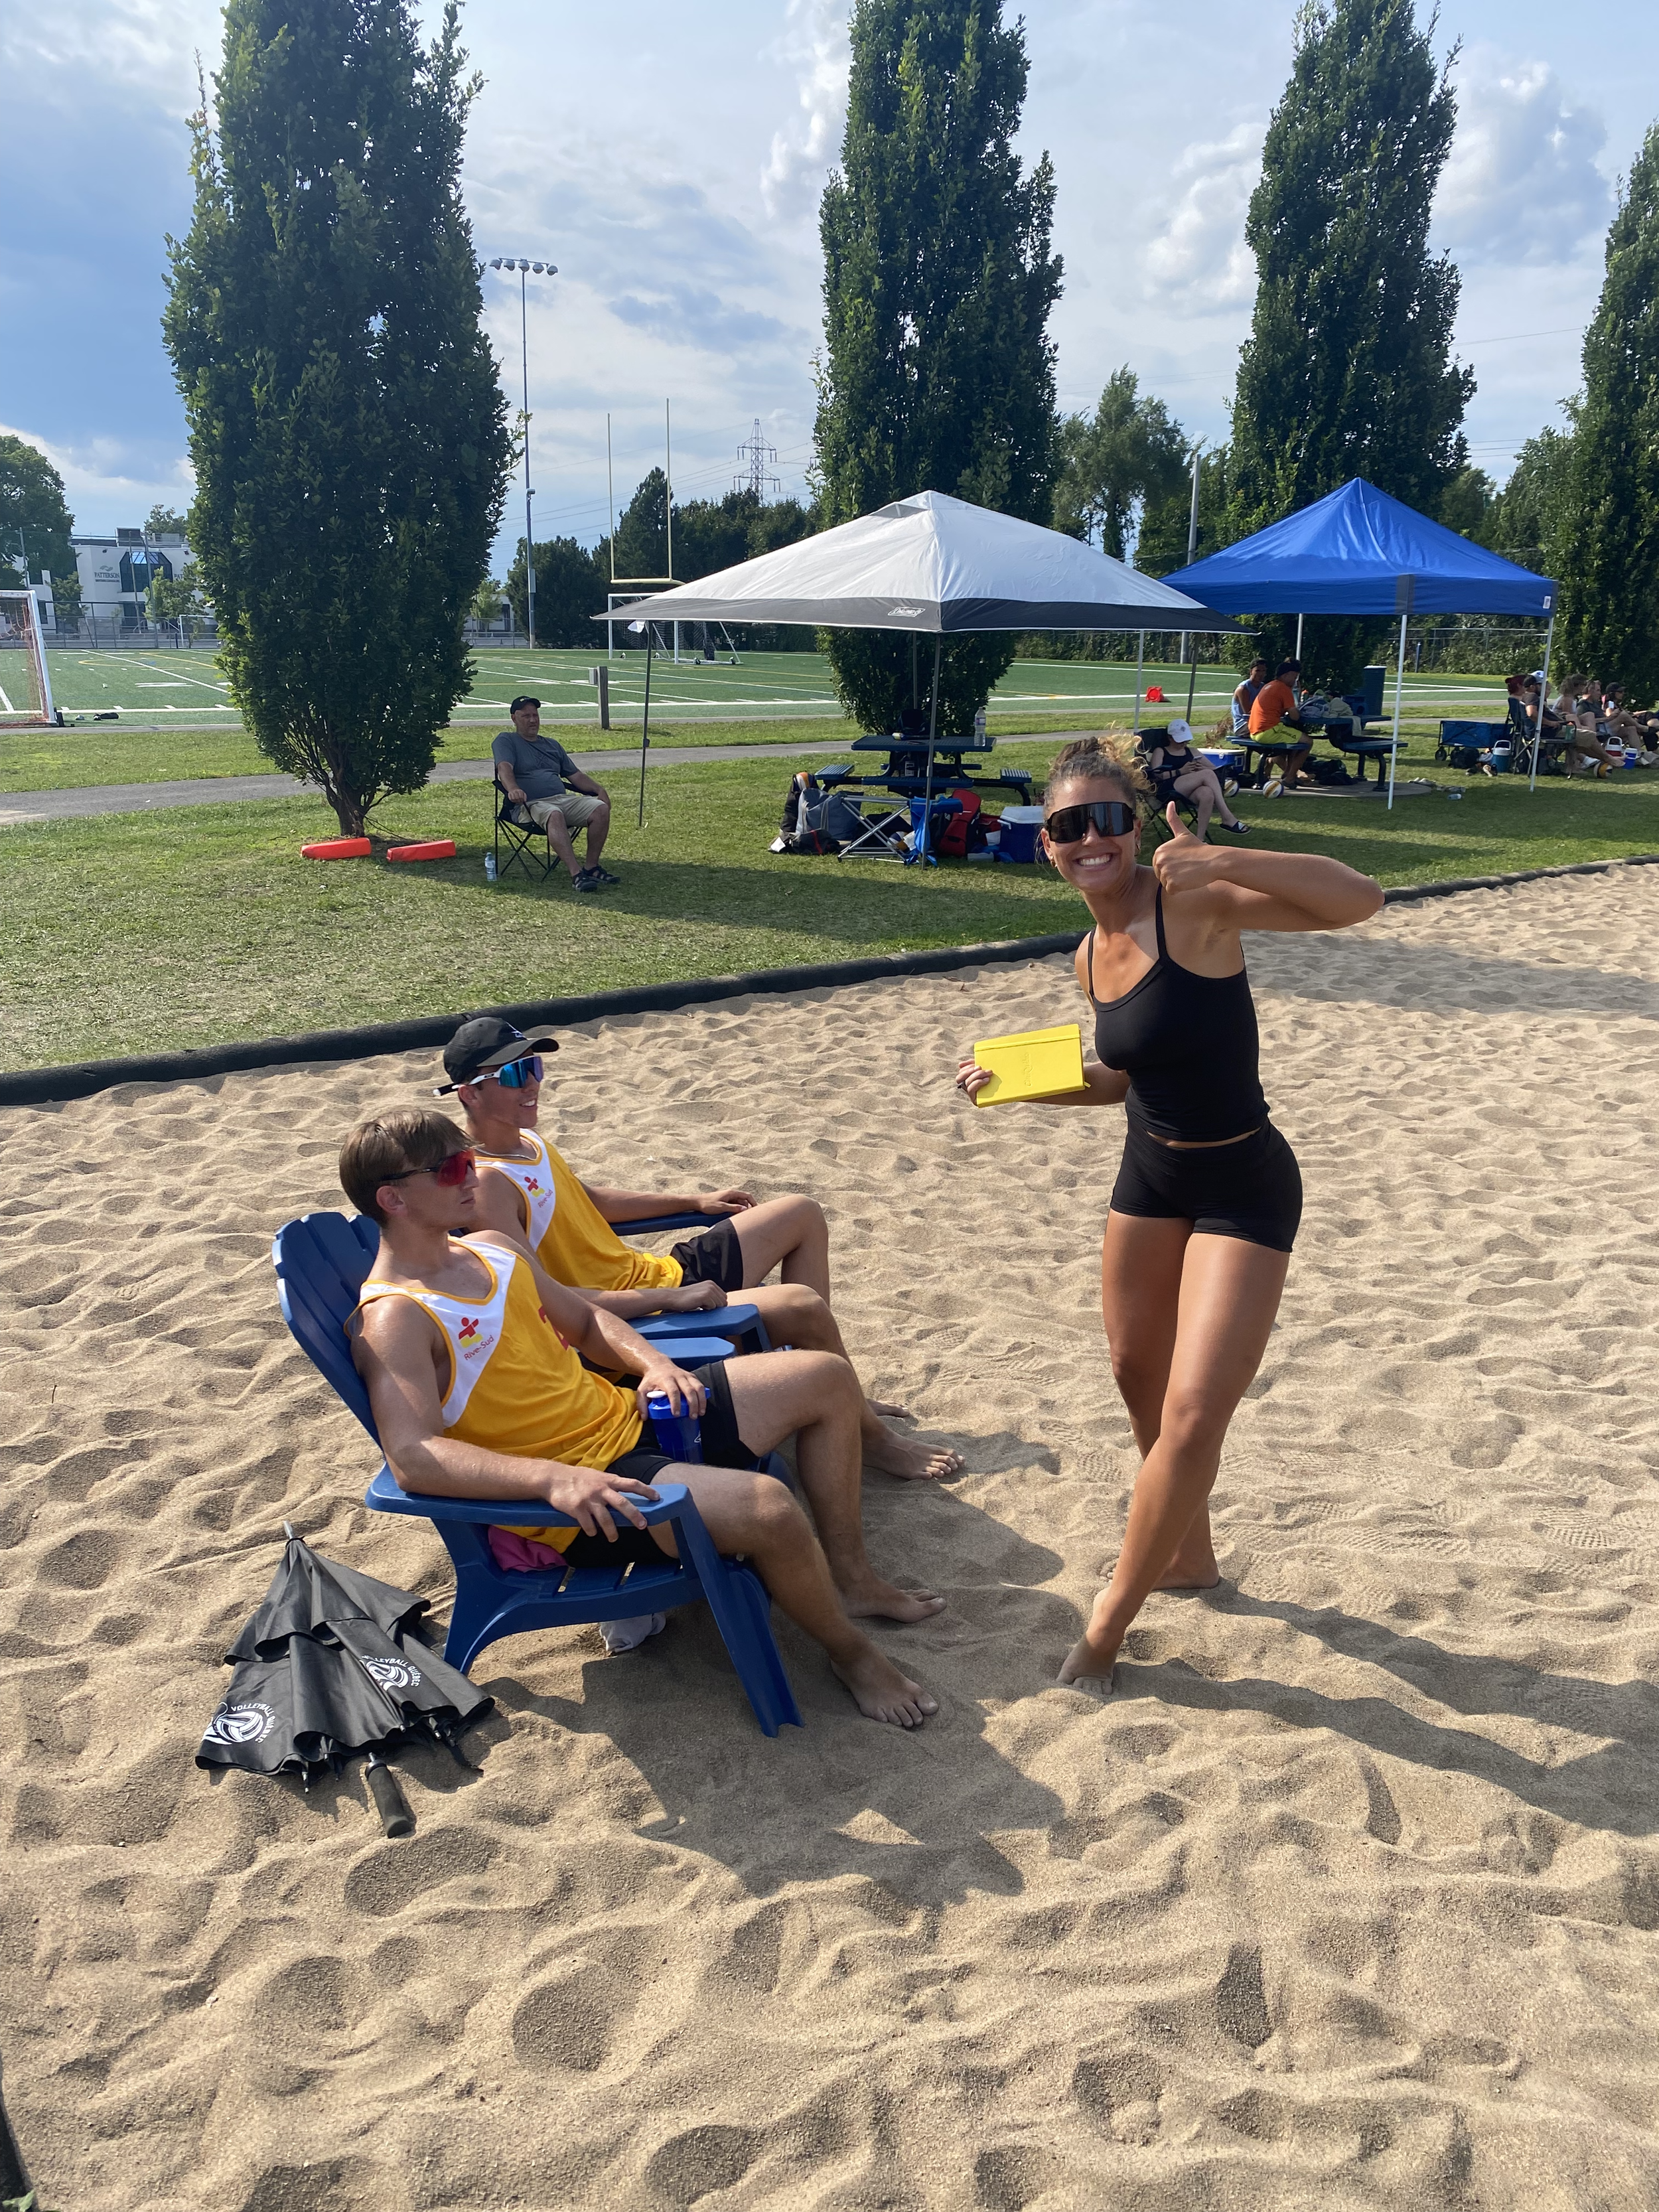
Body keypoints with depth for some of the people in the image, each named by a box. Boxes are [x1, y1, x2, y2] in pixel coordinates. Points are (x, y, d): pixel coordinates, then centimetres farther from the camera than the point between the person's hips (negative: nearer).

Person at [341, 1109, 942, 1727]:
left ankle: (850, 1578, 20)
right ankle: (853, 1654, -1)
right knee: (766, 1507, -31)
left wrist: (651, 1361, 0)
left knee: (826, 1378, 8)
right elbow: (412, 1458, -30)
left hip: (629, 1417, 10)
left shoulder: (491, 1248, 10)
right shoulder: (393, 1320, -17)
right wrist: (552, 1477, -40)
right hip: (573, 1504, -9)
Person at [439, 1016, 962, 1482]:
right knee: (803, 1304, -24)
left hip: (660, 1273, 11)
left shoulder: (527, 1143, 9)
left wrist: (693, 1200, 24)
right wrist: (667, 1299, -30)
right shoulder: (487, 1184, -22)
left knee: (802, 1215, 13)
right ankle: (875, 1440, 0)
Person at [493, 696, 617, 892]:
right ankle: (577, 874, -48)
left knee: (601, 809, -20)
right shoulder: (506, 741, 11)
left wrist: (599, 789, 8)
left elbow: (575, 775, 28)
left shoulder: (552, 745, 30)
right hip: (531, 804, -6)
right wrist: (513, 790, -33)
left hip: (564, 799, 6)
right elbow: (504, 768, -10)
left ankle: (592, 868, -14)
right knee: (554, 815, -40)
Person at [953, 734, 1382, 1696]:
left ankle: (1110, 1623, 10)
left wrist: (1223, 859, -42)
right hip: (1150, 1176, 8)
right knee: (1138, 1377, 20)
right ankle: (1188, 1554, 45)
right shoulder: (1093, 955, 2)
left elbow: (1360, 900, -31)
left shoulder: (1195, 904, -19)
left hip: (1243, 1190, -8)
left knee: (1193, 1418, -9)